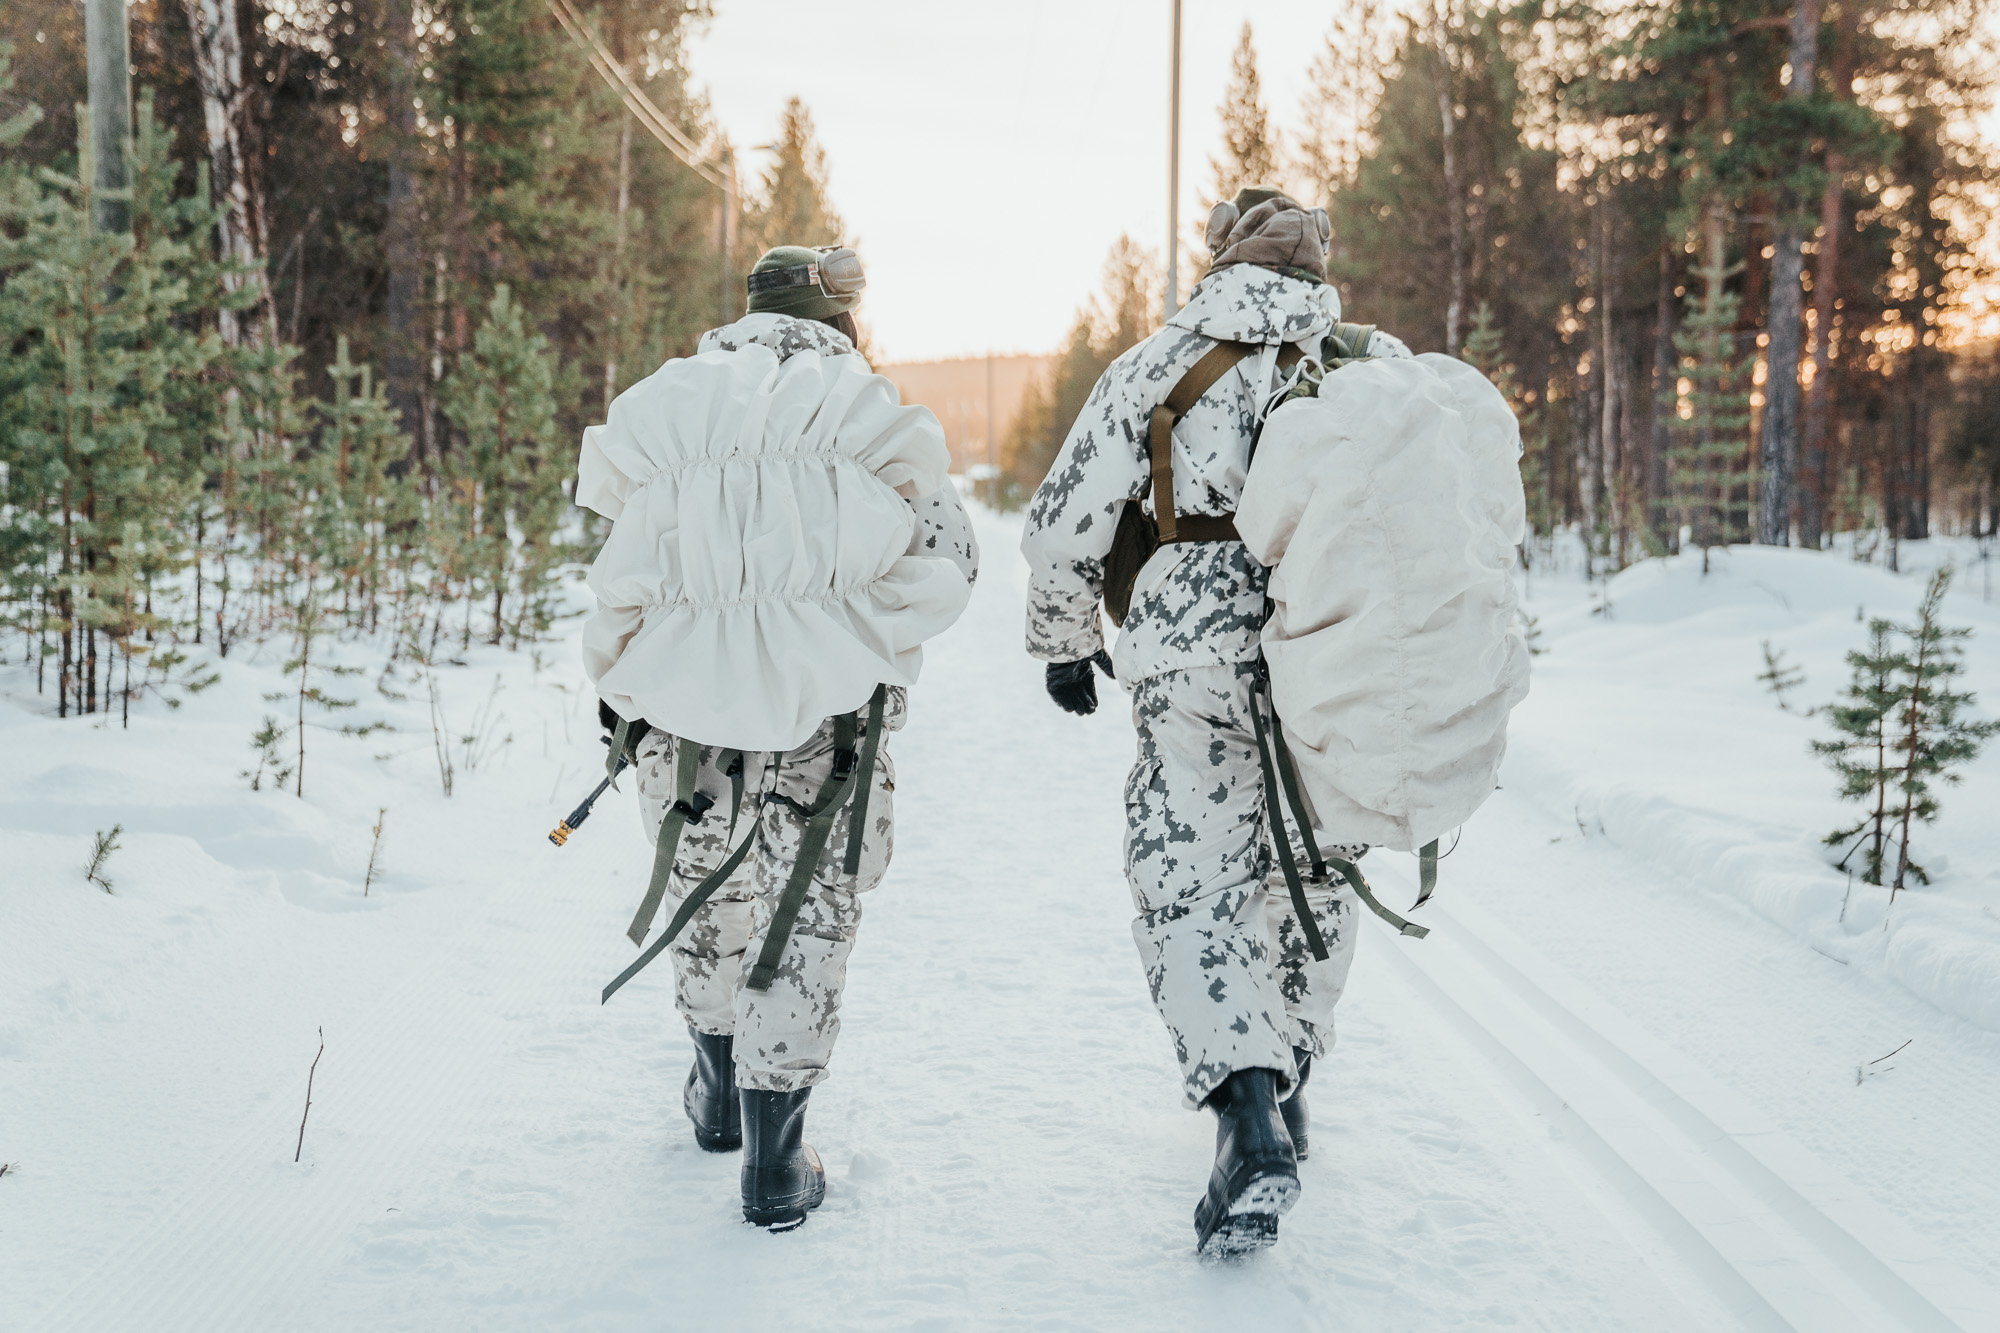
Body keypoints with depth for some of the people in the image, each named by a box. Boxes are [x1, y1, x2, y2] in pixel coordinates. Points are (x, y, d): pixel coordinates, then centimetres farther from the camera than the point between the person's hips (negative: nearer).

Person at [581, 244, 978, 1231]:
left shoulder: (675, 409, 3)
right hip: (827, 714, -2)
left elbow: (622, 566, 3)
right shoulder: (872, 418, -2)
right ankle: (774, 1160, 9)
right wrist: (864, 641, 5)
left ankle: (721, 1092, 41)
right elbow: (946, 560, -7)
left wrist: (615, 684, 14)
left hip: (685, 708, 2)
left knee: (705, 891, 23)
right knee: (808, 920, 9)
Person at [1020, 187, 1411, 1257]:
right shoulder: (1384, 366, 11)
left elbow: (1062, 525, 5)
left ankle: (1248, 1114, -18)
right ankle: (1284, 1083, 30)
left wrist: (1063, 643, 19)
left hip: (1197, 654, -2)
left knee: (1192, 886, 0)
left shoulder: (1157, 367, 7)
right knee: (1313, 873, 19)